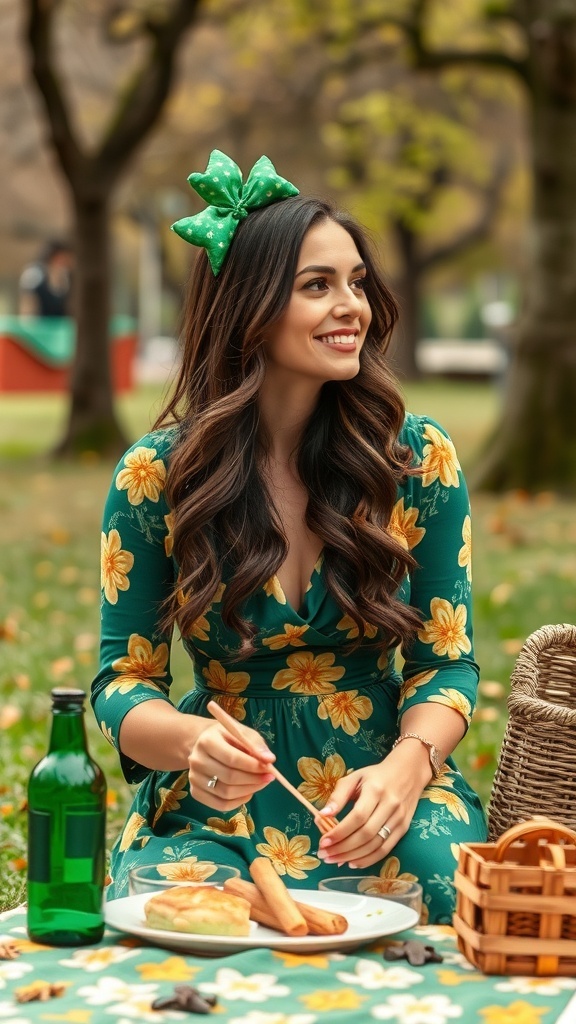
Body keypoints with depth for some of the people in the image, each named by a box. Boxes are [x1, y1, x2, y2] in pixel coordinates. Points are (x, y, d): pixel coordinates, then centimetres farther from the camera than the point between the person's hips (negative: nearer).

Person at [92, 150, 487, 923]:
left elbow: (447, 662, 2)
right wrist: (193, 741, -24)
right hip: (216, 812, -1)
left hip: (382, 795, 1)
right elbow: (124, 680, 0)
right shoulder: (156, 475, -4)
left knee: (455, 891, -30)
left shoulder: (420, 459, -1)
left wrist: (406, 767, -20)